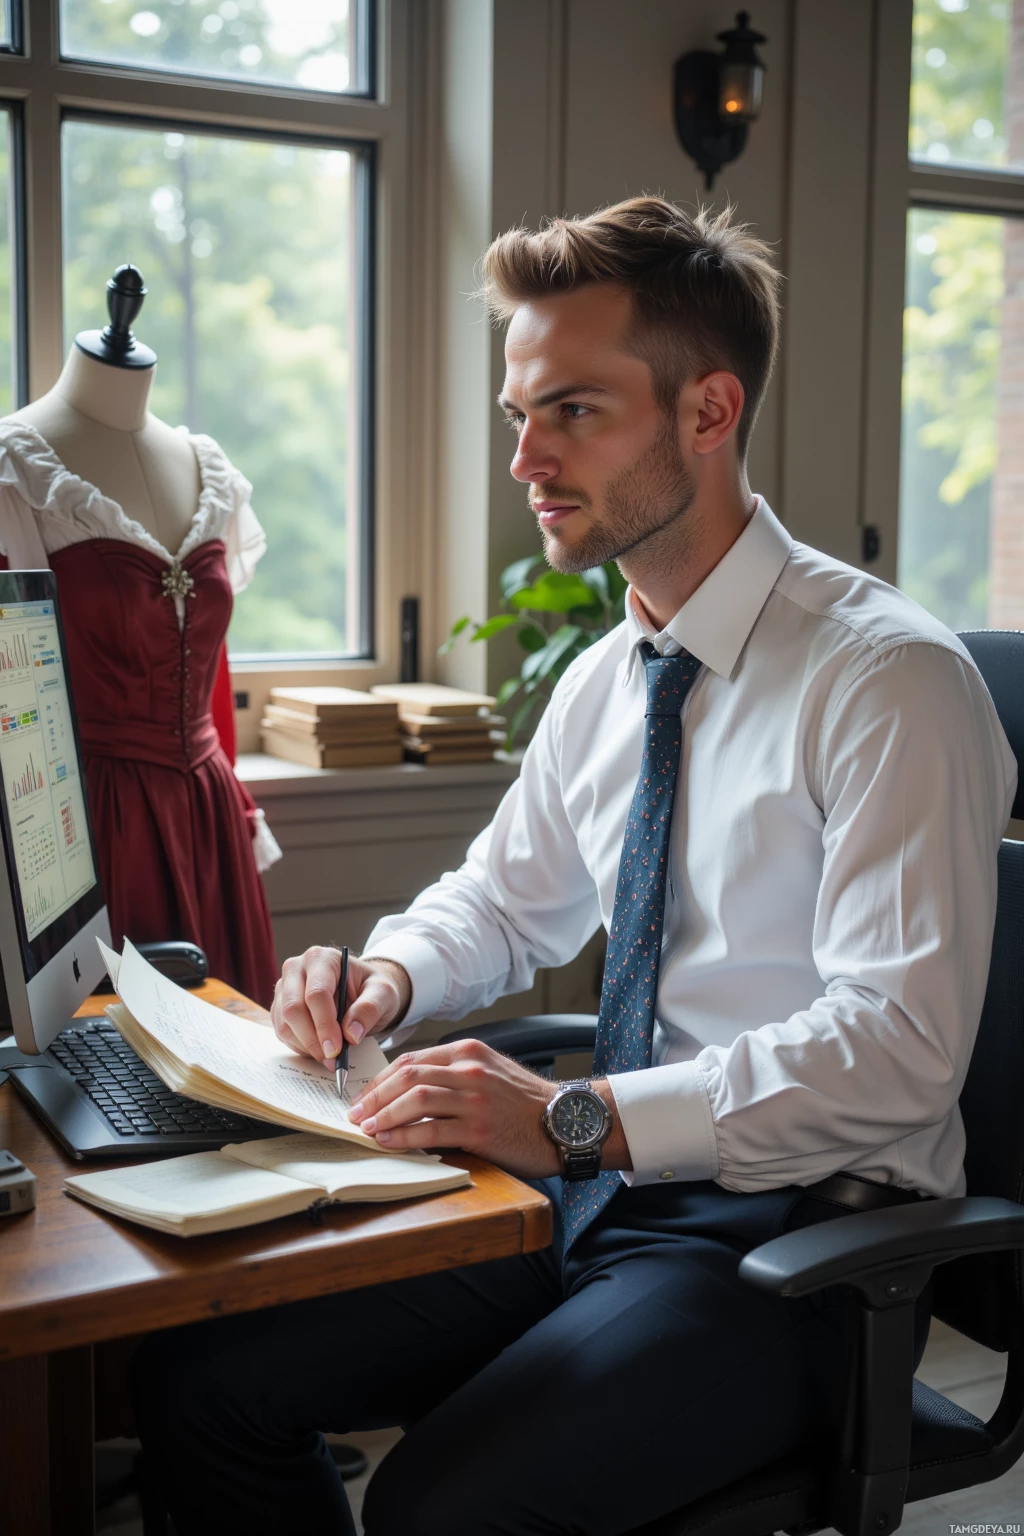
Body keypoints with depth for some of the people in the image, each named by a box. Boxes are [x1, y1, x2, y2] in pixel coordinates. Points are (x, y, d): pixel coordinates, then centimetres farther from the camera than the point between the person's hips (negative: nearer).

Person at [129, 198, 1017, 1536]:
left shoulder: (892, 680, -15)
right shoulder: (603, 683, 9)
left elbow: (895, 1047, -23)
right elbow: (503, 903, 23)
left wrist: (578, 1120, -29)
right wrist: (389, 977, 1)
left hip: (799, 1236, -6)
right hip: (603, 1187, 7)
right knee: (202, 1377, -5)